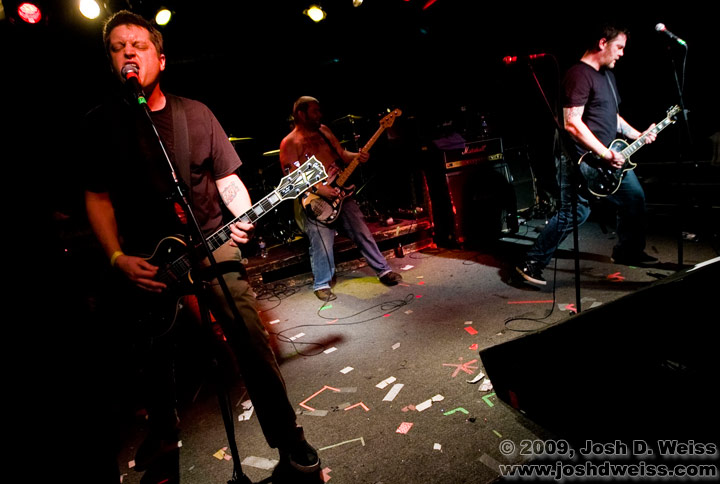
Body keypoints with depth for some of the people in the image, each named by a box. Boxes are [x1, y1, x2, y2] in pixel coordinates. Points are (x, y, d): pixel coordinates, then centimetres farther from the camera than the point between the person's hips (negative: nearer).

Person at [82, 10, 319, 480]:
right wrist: (118, 258, -10)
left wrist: (243, 217, -14)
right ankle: (163, 427, 42)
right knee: (153, 350, 14)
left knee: (251, 339, -8)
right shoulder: (100, 122, 1)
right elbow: (97, 195, 2)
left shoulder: (196, 113, 3)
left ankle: (288, 437, 7)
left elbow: (227, 177, 5)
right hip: (144, 259, 1)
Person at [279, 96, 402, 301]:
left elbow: (341, 154, 17)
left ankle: (383, 270, 19)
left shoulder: (324, 130, 13)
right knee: (322, 244, -4)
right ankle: (322, 285, 17)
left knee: (362, 232, 8)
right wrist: (318, 189, -24)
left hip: (338, 192, 6)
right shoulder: (290, 143, -7)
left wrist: (357, 157, -4)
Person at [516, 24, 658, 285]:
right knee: (572, 213, -11)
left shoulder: (607, 74, 17)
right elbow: (572, 123, -24)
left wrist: (637, 135, 16)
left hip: (612, 156, 10)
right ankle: (532, 263, -1)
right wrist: (605, 154, -22)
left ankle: (628, 251, 35)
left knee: (635, 198, 16)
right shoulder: (579, 75, -15)